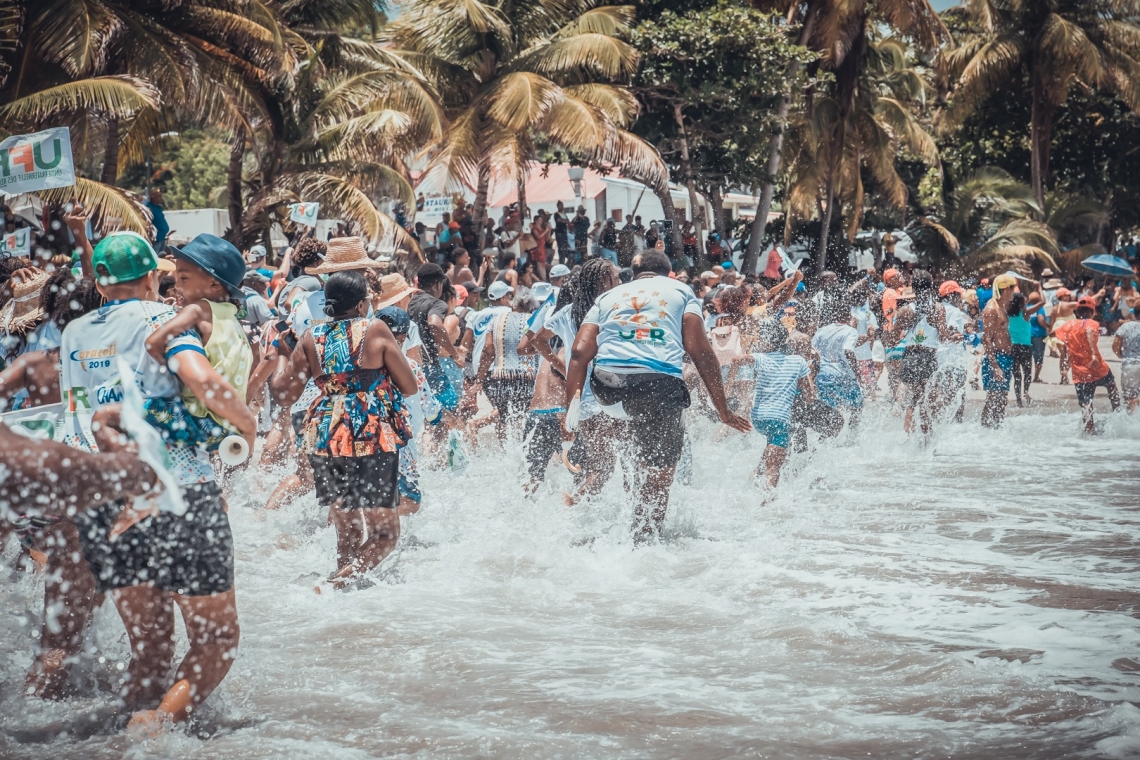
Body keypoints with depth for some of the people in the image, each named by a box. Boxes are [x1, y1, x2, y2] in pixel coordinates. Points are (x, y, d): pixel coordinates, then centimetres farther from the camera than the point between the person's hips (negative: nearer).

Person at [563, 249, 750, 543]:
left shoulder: (609, 296, 26)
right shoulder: (680, 291, 20)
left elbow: (580, 352, 11)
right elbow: (701, 352, 7)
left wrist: (570, 408, 6)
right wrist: (723, 411, 9)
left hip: (608, 383, 3)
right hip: (659, 382, -3)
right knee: (658, 479, 6)